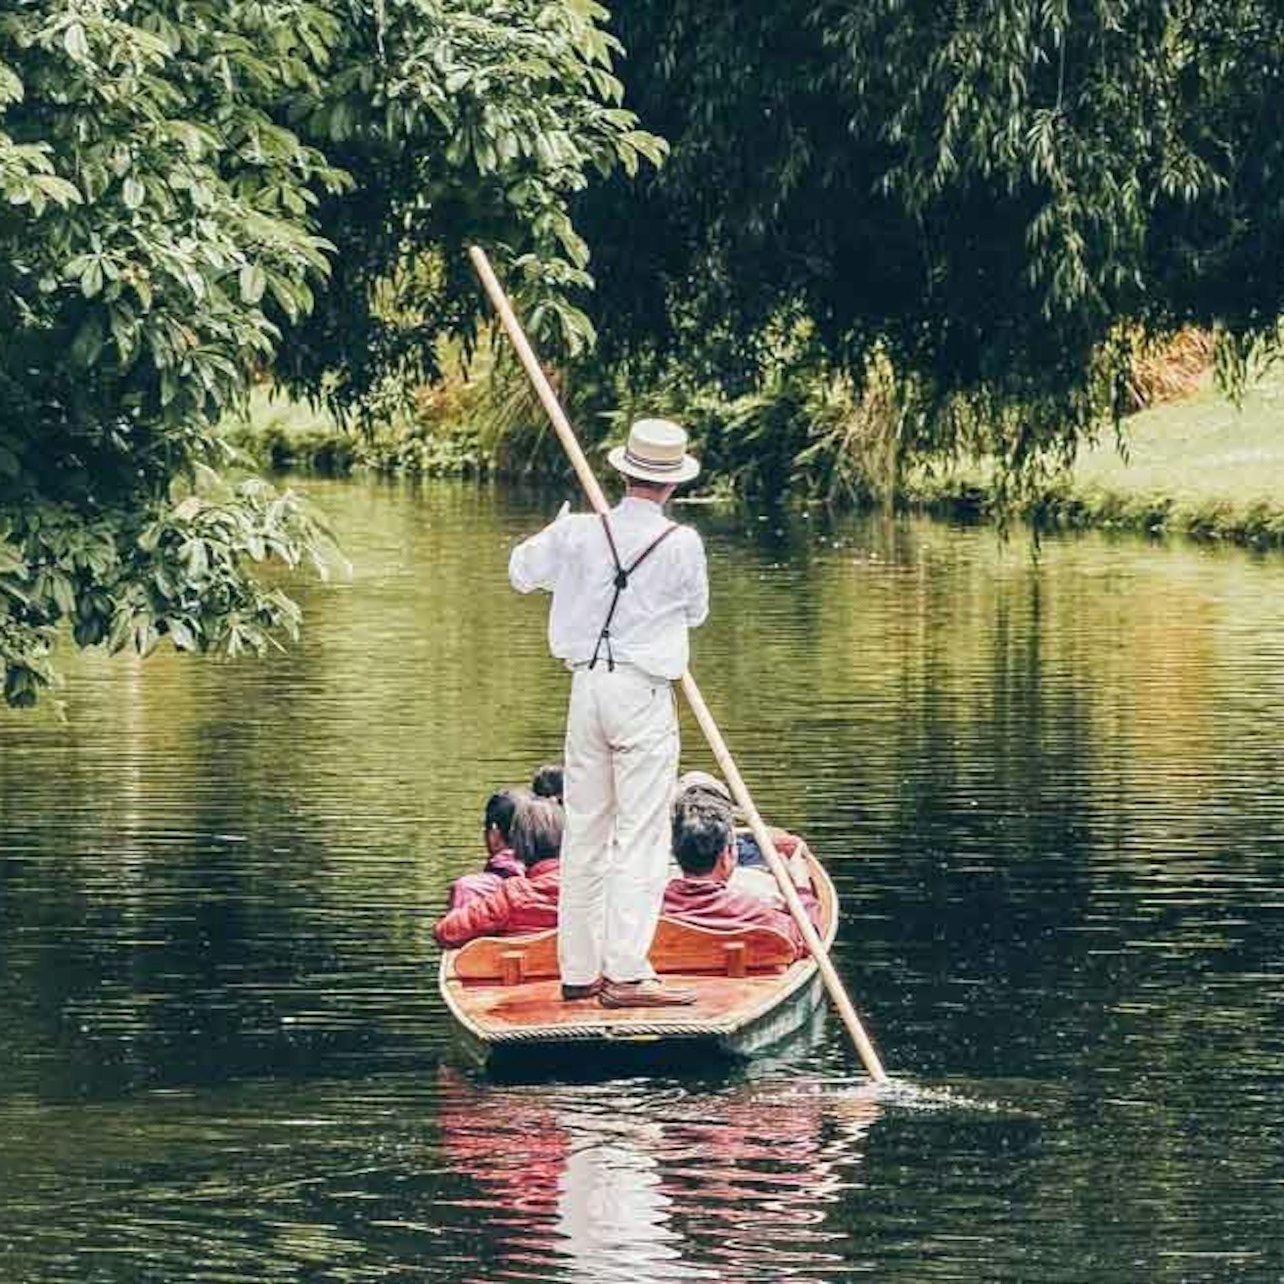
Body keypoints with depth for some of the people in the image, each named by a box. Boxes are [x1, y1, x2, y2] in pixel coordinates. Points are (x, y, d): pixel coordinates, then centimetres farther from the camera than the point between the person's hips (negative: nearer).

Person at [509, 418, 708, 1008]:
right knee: (640, 836, -3)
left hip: (587, 687, 4)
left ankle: (579, 970, 15)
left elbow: (521, 571, 18)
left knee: (584, 833, 11)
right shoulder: (681, 544, -10)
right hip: (644, 694, -4)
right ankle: (626, 974, -8)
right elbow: (696, 611, 7)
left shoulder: (578, 533, -1)